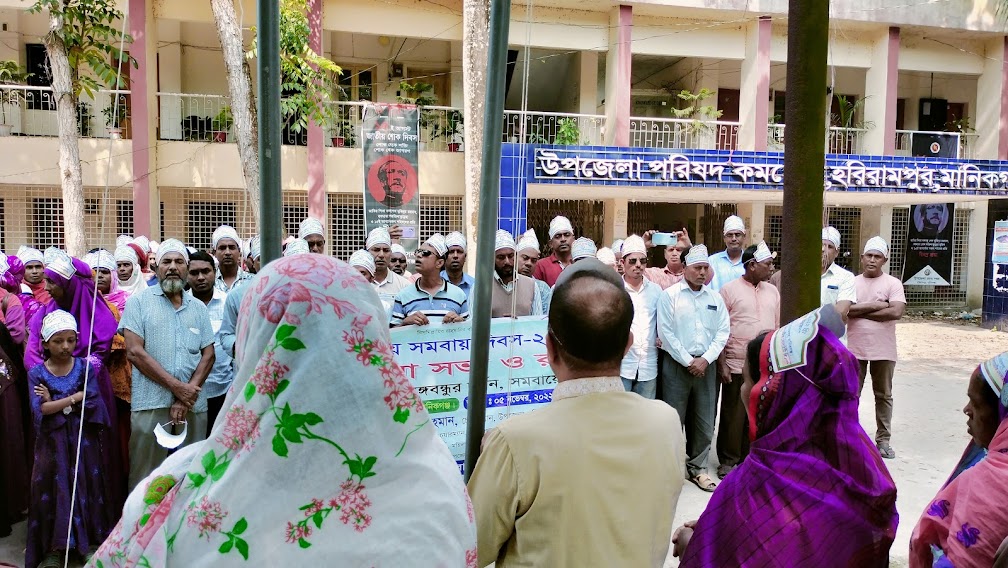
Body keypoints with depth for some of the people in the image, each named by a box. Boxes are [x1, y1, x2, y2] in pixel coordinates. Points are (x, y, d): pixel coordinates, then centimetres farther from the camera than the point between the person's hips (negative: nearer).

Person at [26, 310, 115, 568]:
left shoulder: (86, 367, -1)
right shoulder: (37, 373, -1)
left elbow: (92, 403, -11)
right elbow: (40, 410, -13)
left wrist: (55, 404, -11)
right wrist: (75, 398, -16)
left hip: (83, 439, 0)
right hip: (53, 441, 0)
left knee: (86, 485, 5)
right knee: (54, 488, 4)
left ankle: (89, 540, 17)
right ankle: (55, 546, 14)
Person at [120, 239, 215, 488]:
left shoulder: (198, 307, 14)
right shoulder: (139, 302, 5)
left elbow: (208, 355, 8)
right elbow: (135, 352, -5)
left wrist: (186, 396, -7)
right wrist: (177, 387, -11)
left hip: (194, 407, 3)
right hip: (151, 405, -3)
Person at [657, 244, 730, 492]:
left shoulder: (715, 298, 9)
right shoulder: (670, 295, -3)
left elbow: (722, 332, 5)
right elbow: (666, 333, -9)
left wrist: (705, 359, -7)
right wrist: (688, 362, -10)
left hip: (706, 365, 4)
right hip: (676, 364, -4)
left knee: (704, 422, 9)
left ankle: (697, 468, 23)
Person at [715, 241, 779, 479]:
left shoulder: (773, 292, 11)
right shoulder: (729, 289, -5)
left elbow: (777, 327, 14)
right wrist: (721, 364, -10)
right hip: (736, 365, -4)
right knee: (733, 415, 5)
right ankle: (728, 461, 17)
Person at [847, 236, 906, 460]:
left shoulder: (893, 283, -2)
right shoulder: (852, 282, 3)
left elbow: (896, 312, -16)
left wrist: (860, 311, -12)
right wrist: (875, 305, -15)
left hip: (883, 350, -1)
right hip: (855, 349, 1)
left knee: (884, 396, 10)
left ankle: (883, 440, 19)